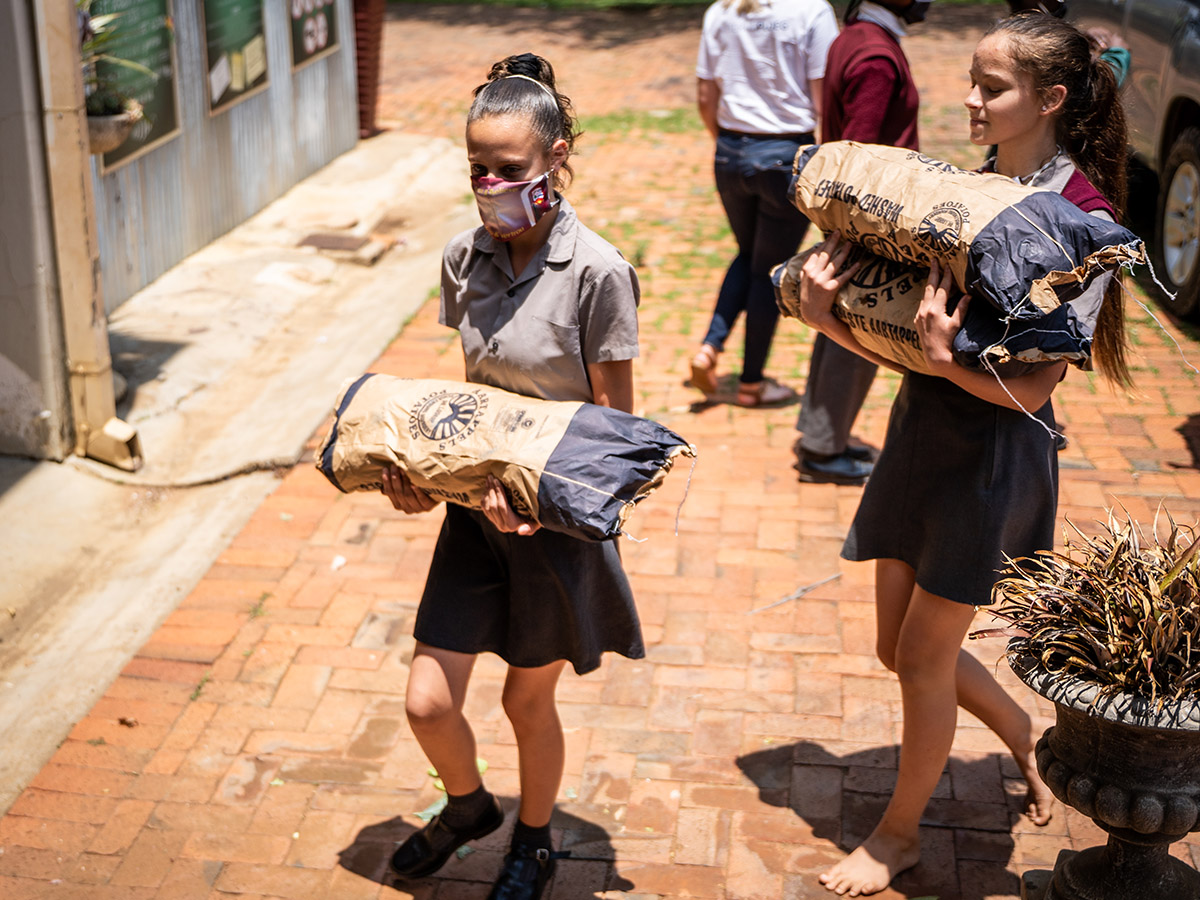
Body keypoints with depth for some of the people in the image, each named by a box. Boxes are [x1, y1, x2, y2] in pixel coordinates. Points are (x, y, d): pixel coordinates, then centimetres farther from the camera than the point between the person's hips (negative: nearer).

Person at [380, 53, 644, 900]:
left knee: (528, 698, 14)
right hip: (475, 508, 4)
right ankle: (469, 806, 39)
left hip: (557, 517, -4)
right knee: (428, 702, 5)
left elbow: (615, 419, -13)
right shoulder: (464, 259, -2)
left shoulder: (597, 272, -19)